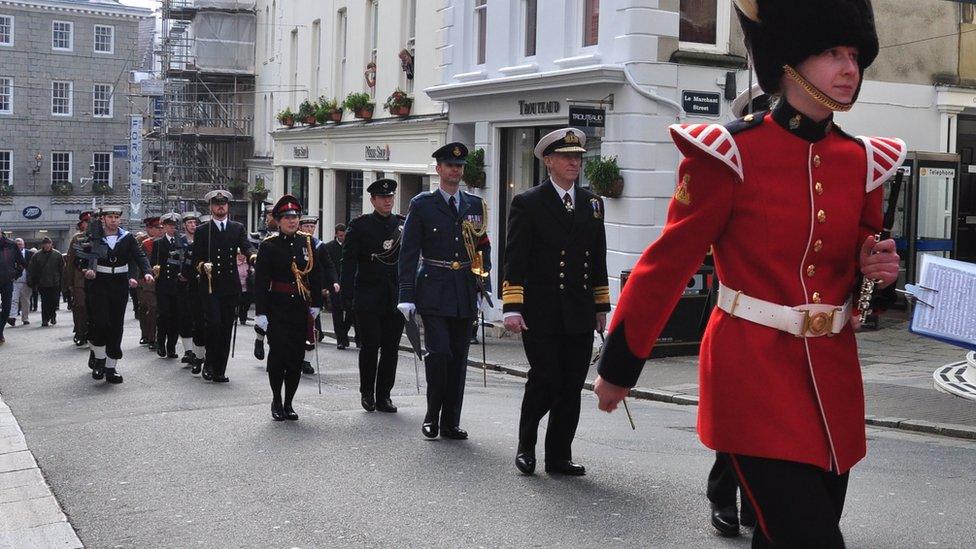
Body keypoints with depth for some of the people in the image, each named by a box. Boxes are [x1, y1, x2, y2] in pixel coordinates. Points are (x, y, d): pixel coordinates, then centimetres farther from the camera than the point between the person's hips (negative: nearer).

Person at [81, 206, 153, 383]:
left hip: (120, 284, 2)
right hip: (99, 284, -2)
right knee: (101, 322, -14)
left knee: (116, 326, 3)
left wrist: (147, 272, -22)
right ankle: (99, 360, 7)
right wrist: (87, 270, -26)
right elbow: (83, 258, -4)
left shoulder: (127, 238, 5)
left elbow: (140, 255, -3)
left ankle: (111, 367, 10)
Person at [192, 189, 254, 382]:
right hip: (210, 285, -2)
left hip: (231, 286, 3)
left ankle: (220, 370, 10)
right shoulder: (202, 231, 7)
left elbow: (246, 246, -4)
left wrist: (252, 255, -26)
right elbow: (196, 258, 5)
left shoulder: (237, 228, 13)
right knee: (214, 323, -14)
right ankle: (209, 363, 5)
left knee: (227, 328, 3)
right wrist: (203, 265, -17)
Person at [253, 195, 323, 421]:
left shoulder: (307, 242, 8)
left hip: (301, 308, 3)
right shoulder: (268, 246, -2)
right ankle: (276, 401, 11)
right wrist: (261, 312, -9)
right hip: (277, 308, -3)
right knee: (278, 353, -6)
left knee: (297, 356, 5)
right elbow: (260, 281, -4)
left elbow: (316, 275, 12)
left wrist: (316, 304, 7)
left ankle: (288, 403, 16)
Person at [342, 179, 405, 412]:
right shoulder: (360, 225, 2)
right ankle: (367, 392, 13)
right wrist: (347, 295, -9)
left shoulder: (404, 224, 10)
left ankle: (383, 396, 12)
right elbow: (349, 262, -2)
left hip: (396, 297, 3)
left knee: (391, 347, 3)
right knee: (370, 345, -5)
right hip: (368, 297, -3)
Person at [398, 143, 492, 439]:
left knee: (458, 357, 6)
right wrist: (407, 296, -9)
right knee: (439, 352, -13)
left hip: (465, 292, 4)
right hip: (434, 291, -4)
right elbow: (408, 252, -2)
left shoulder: (474, 204, 11)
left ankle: (450, 422, 14)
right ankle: (432, 415, 6)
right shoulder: (422, 204, 1)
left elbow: (483, 247, 18)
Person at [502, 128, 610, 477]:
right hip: (540, 314, -5)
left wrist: (601, 307, 15)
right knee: (545, 380, -6)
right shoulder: (528, 203, -1)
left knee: (572, 386, 5)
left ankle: (559, 457, 15)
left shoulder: (592, 204, 14)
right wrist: (512, 308, -12)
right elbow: (515, 260, -5)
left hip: (580, 315, 5)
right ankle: (526, 445, 16)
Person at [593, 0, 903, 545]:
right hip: (755, 371, -6)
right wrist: (619, 366, -1)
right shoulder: (731, 153, -10)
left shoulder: (863, 161, 7)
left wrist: (876, 268, -5)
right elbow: (669, 263, -6)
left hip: (833, 374, 6)